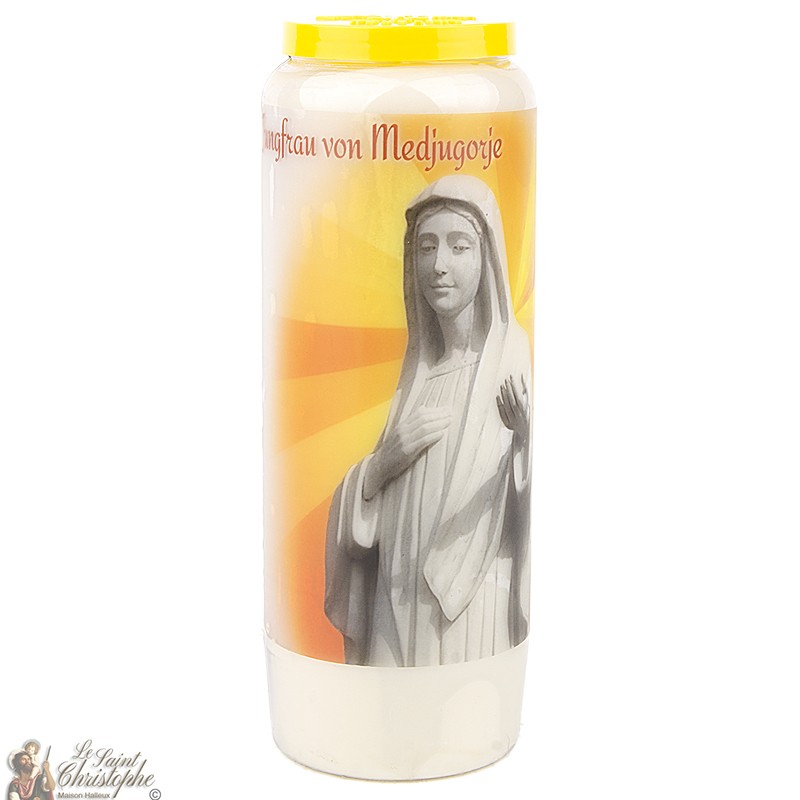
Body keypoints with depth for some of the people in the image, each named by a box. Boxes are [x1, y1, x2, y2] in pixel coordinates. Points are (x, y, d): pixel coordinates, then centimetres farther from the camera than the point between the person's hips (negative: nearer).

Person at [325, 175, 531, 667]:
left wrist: (528, 439, -32)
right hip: (399, 608, 5)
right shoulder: (418, 373, 13)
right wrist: (385, 461, -6)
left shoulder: (516, 361, -4)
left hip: (477, 611, -5)